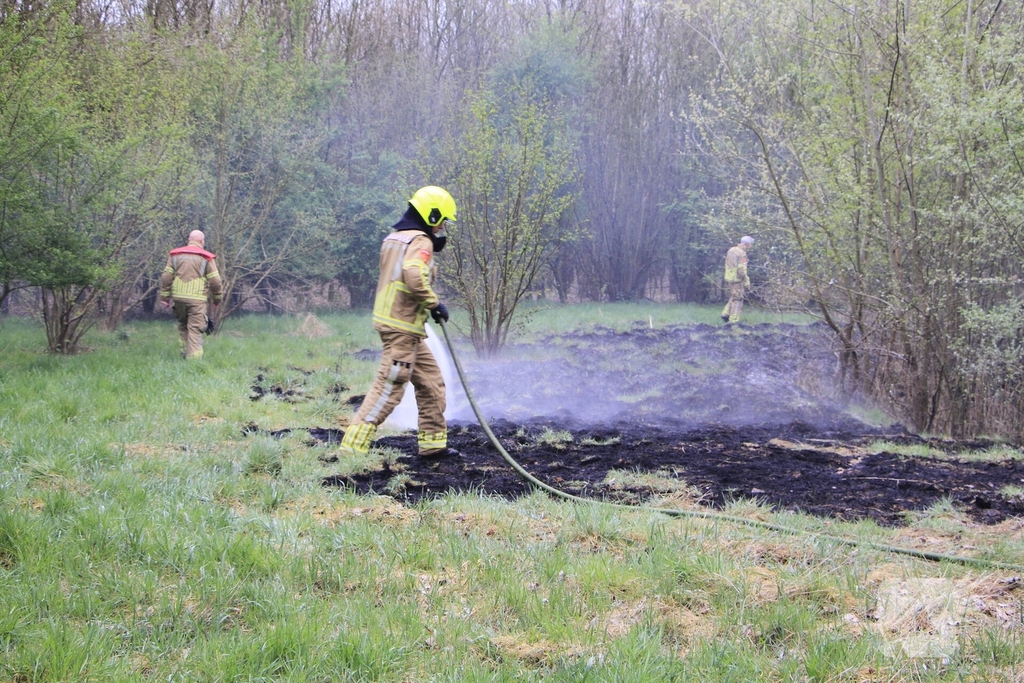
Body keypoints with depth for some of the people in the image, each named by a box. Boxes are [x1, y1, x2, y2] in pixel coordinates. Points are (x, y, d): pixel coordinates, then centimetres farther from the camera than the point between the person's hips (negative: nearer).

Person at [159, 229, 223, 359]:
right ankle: (194, 357, -13)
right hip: (197, 299, -3)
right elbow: (215, 280, -1)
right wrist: (217, 297, 13)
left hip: (178, 296, 3)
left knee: (182, 325, 20)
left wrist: (165, 295, 10)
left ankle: (185, 352, 15)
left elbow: (166, 276, 6)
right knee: (195, 329, -4)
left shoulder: (175, 255, 9)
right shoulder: (207, 257, 1)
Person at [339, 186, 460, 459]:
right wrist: (434, 303, -17)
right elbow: (414, 276, -29)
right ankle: (353, 447, -10)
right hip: (403, 327, -10)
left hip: (391, 320, 10)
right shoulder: (421, 241, -13)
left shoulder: (394, 238, 17)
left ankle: (432, 443, 22)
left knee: (431, 382, 16)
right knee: (389, 388, -9)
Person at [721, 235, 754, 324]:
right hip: (737, 279, -8)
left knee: (733, 297, 22)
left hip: (728, 278, 8)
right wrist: (746, 281, -10)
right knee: (737, 300, 1)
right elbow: (741, 270, -21)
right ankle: (733, 320, 3)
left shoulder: (731, 250, 9)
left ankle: (726, 313, 16)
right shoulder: (742, 254, -18)